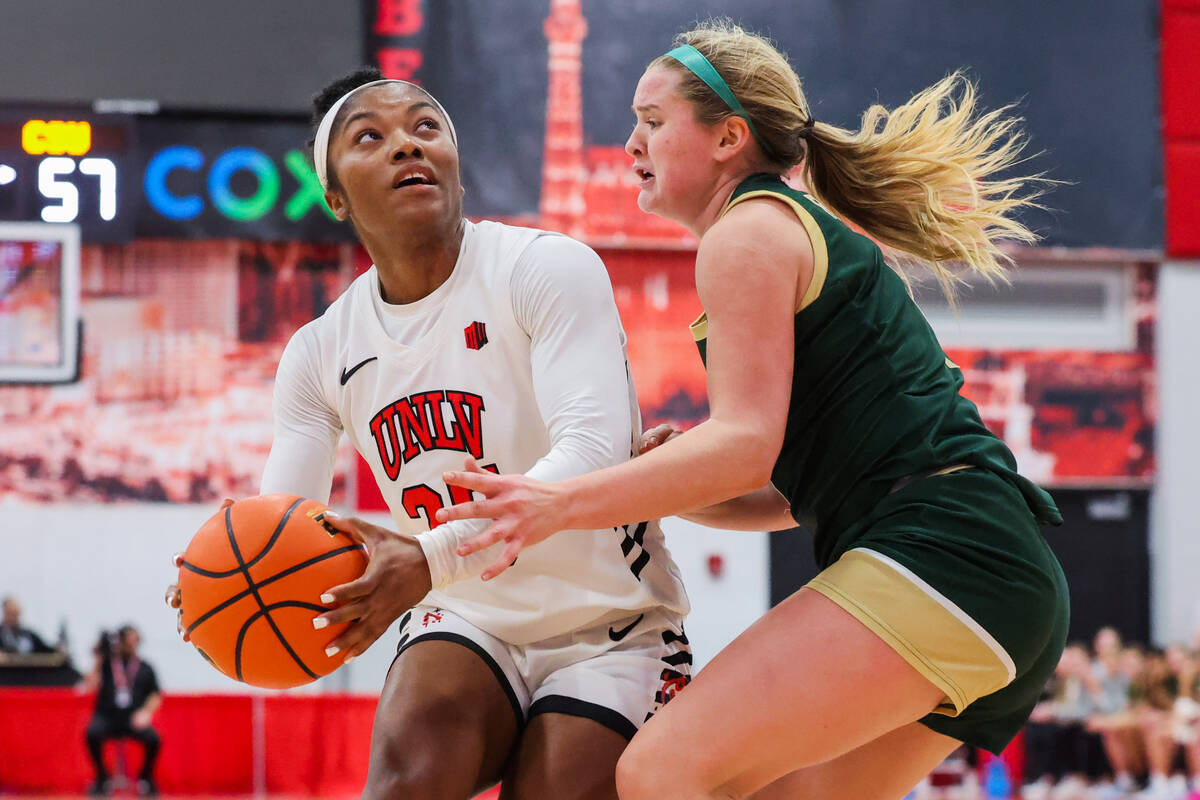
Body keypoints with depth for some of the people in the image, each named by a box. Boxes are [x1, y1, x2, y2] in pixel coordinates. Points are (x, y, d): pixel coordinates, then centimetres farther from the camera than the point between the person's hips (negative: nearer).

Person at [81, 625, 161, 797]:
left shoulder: (145, 669, 12)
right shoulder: (106, 663, 7)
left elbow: (156, 696, 12)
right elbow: (91, 685, -6)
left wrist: (146, 711, -6)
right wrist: (98, 662, -14)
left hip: (133, 719, 1)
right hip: (106, 717, -1)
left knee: (153, 738, -29)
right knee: (92, 734, -34)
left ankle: (146, 777, 1)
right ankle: (102, 778, -8)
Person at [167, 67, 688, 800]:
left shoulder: (546, 269, -15)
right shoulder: (321, 354, 2)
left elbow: (594, 453, -29)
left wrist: (432, 561, -42)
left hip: (610, 629, -2)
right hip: (473, 623, 3)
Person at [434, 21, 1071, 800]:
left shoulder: (751, 230, -1)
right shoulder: (811, 235, 29)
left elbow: (747, 443, -14)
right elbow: (789, 493, 28)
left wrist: (561, 505, -20)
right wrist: (666, 490, 13)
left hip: (940, 554, -10)